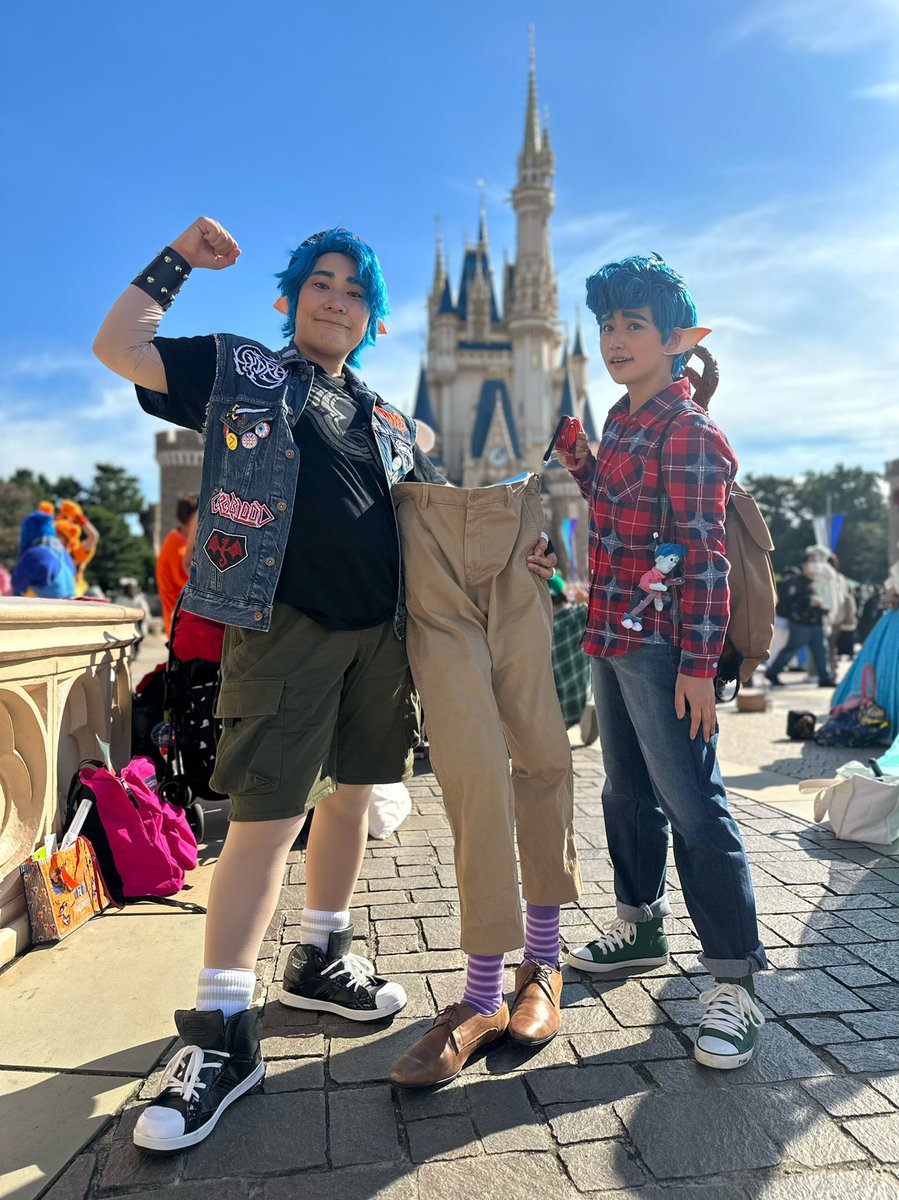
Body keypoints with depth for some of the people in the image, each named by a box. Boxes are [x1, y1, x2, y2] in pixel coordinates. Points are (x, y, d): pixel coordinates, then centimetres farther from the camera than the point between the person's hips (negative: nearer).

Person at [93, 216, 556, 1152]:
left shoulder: (389, 422, 20)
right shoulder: (239, 368, 10)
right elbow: (118, 347, 4)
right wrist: (177, 259, 9)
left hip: (381, 632, 6)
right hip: (282, 625, -5)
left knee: (349, 796, 12)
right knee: (263, 819, -7)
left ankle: (319, 961, 32)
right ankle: (222, 1032, 6)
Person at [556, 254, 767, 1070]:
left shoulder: (687, 430, -13)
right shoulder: (622, 419, 14)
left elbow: (705, 555, -17)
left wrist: (698, 664, -20)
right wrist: (578, 461, 8)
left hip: (662, 647, -9)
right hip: (614, 641, 9)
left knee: (693, 806, -4)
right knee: (628, 793, 19)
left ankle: (733, 982, 8)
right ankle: (640, 926, 37)